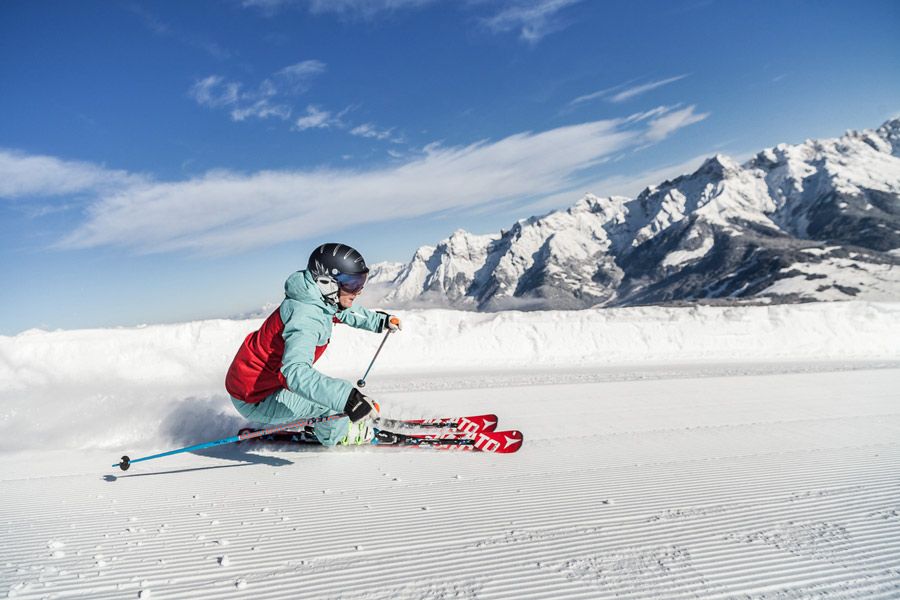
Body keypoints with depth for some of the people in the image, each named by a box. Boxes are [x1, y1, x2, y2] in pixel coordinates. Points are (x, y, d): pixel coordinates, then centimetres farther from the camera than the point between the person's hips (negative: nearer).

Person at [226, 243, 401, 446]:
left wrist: (380, 321, 22)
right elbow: (295, 372, -48)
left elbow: (345, 312, 21)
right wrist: (347, 397, -56)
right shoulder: (306, 317, -33)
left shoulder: (322, 302, -4)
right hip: (253, 399, -10)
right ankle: (335, 435, 11)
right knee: (332, 395, -18)